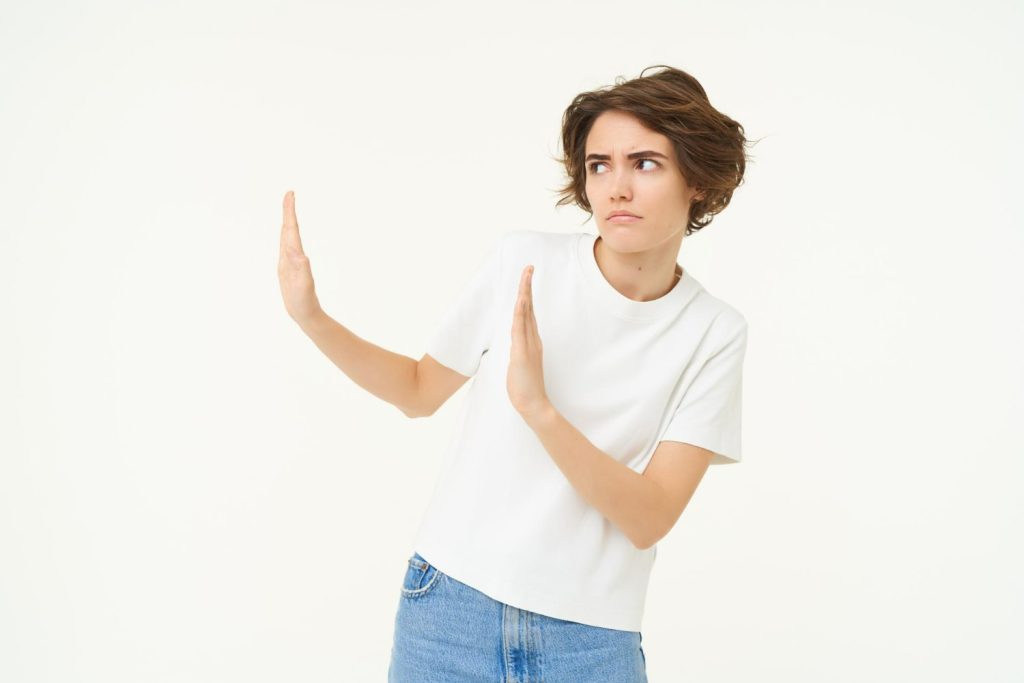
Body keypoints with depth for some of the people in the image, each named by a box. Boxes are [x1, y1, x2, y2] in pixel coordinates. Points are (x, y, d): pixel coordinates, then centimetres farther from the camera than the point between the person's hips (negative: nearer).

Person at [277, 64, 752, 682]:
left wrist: (538, 408, -27)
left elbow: (649, 520, -14)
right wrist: (311, 316, -7)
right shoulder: (524, 259, -7)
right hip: (450, 608, 1)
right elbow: (421, 392, 6)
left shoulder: (714, 333, -8)